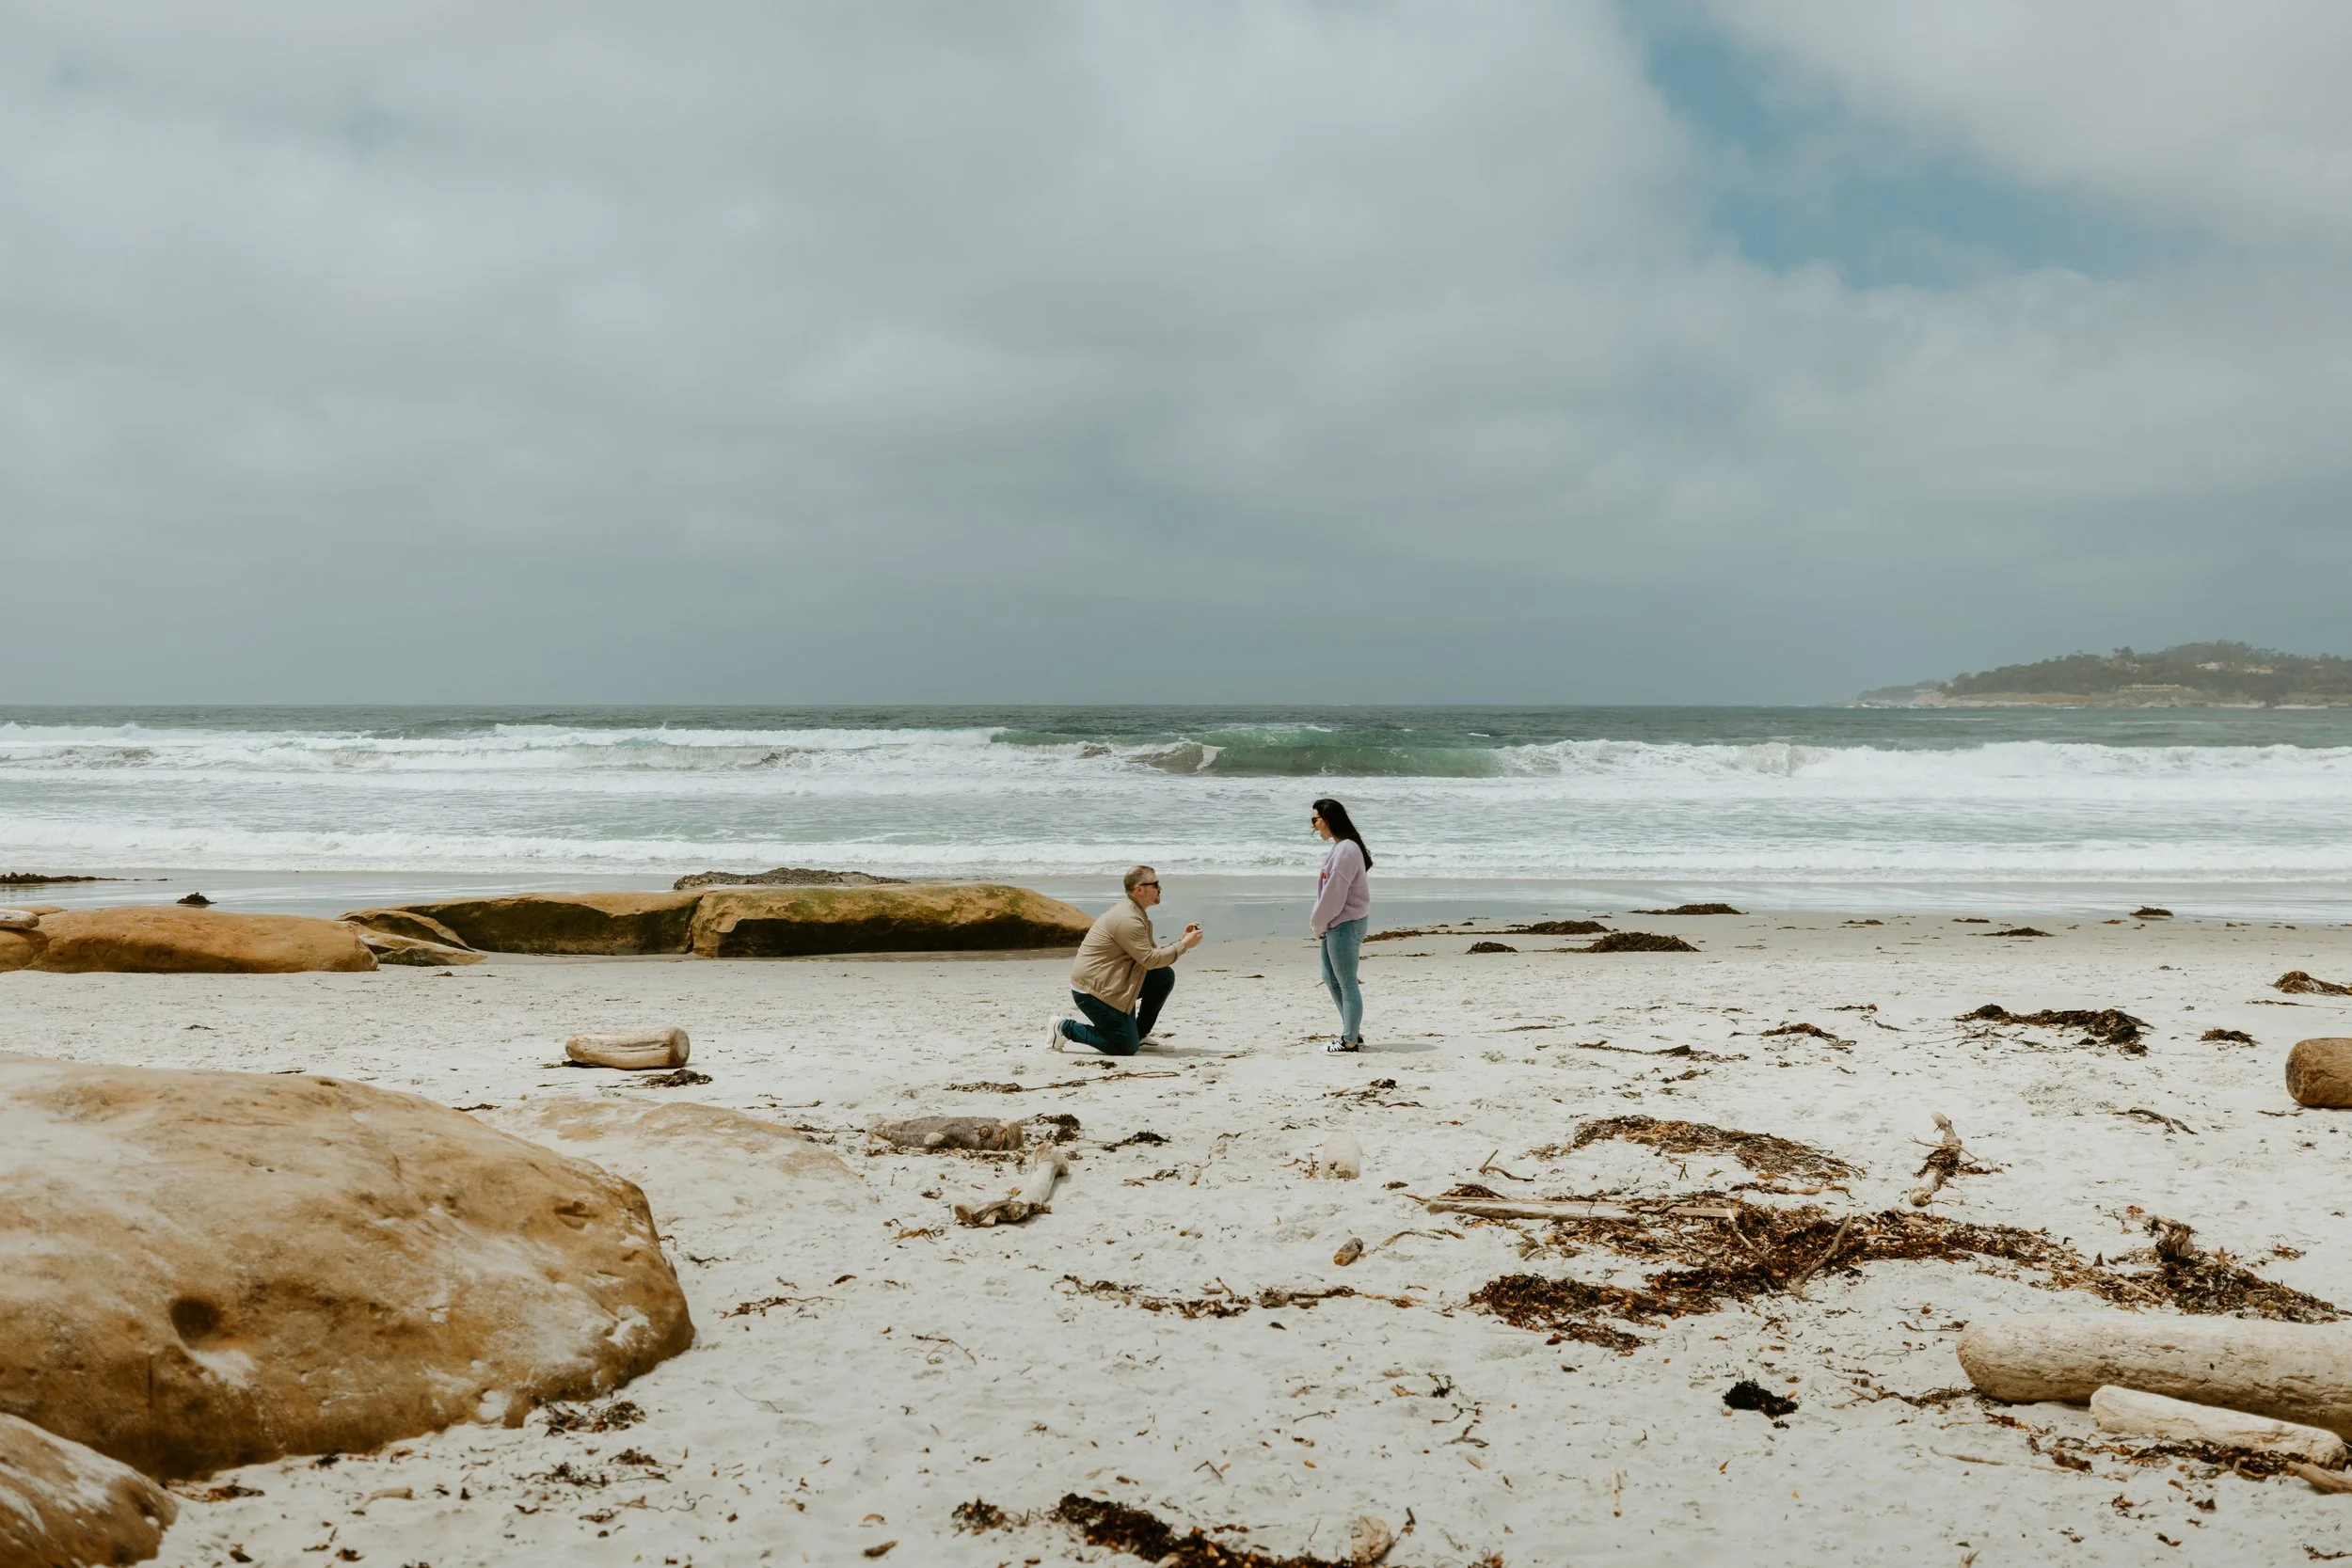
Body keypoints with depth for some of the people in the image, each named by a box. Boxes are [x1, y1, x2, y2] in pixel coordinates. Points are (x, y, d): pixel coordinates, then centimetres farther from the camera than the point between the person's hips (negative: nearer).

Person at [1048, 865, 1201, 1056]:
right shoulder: (1127, 918, -22)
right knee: (1127, 1048, -9)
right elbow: (1150, 959, -21)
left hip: (1114, 982, 10)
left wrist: (1182, 940, 4)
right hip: (1091, 990, -10)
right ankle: (1065, 1027, 3)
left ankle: (1140, 1034, 13)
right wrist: (1184, 946, -13)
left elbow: (1152, 953, 13)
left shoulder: (1135, 913, 12)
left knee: (1165, 976, 1)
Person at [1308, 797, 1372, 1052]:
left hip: (1346, 924, -10)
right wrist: (1319, 923, 9)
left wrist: (1318, 924, -9)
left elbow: (1334, 894, -20)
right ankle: (1353, 1032, 26)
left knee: (1347, 983, -1)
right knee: (1330, 978, 17)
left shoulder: (1346, 850, -20)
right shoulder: (1340, 847, 11)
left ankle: (1350, 1041, 7)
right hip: (1335, 924, 10)